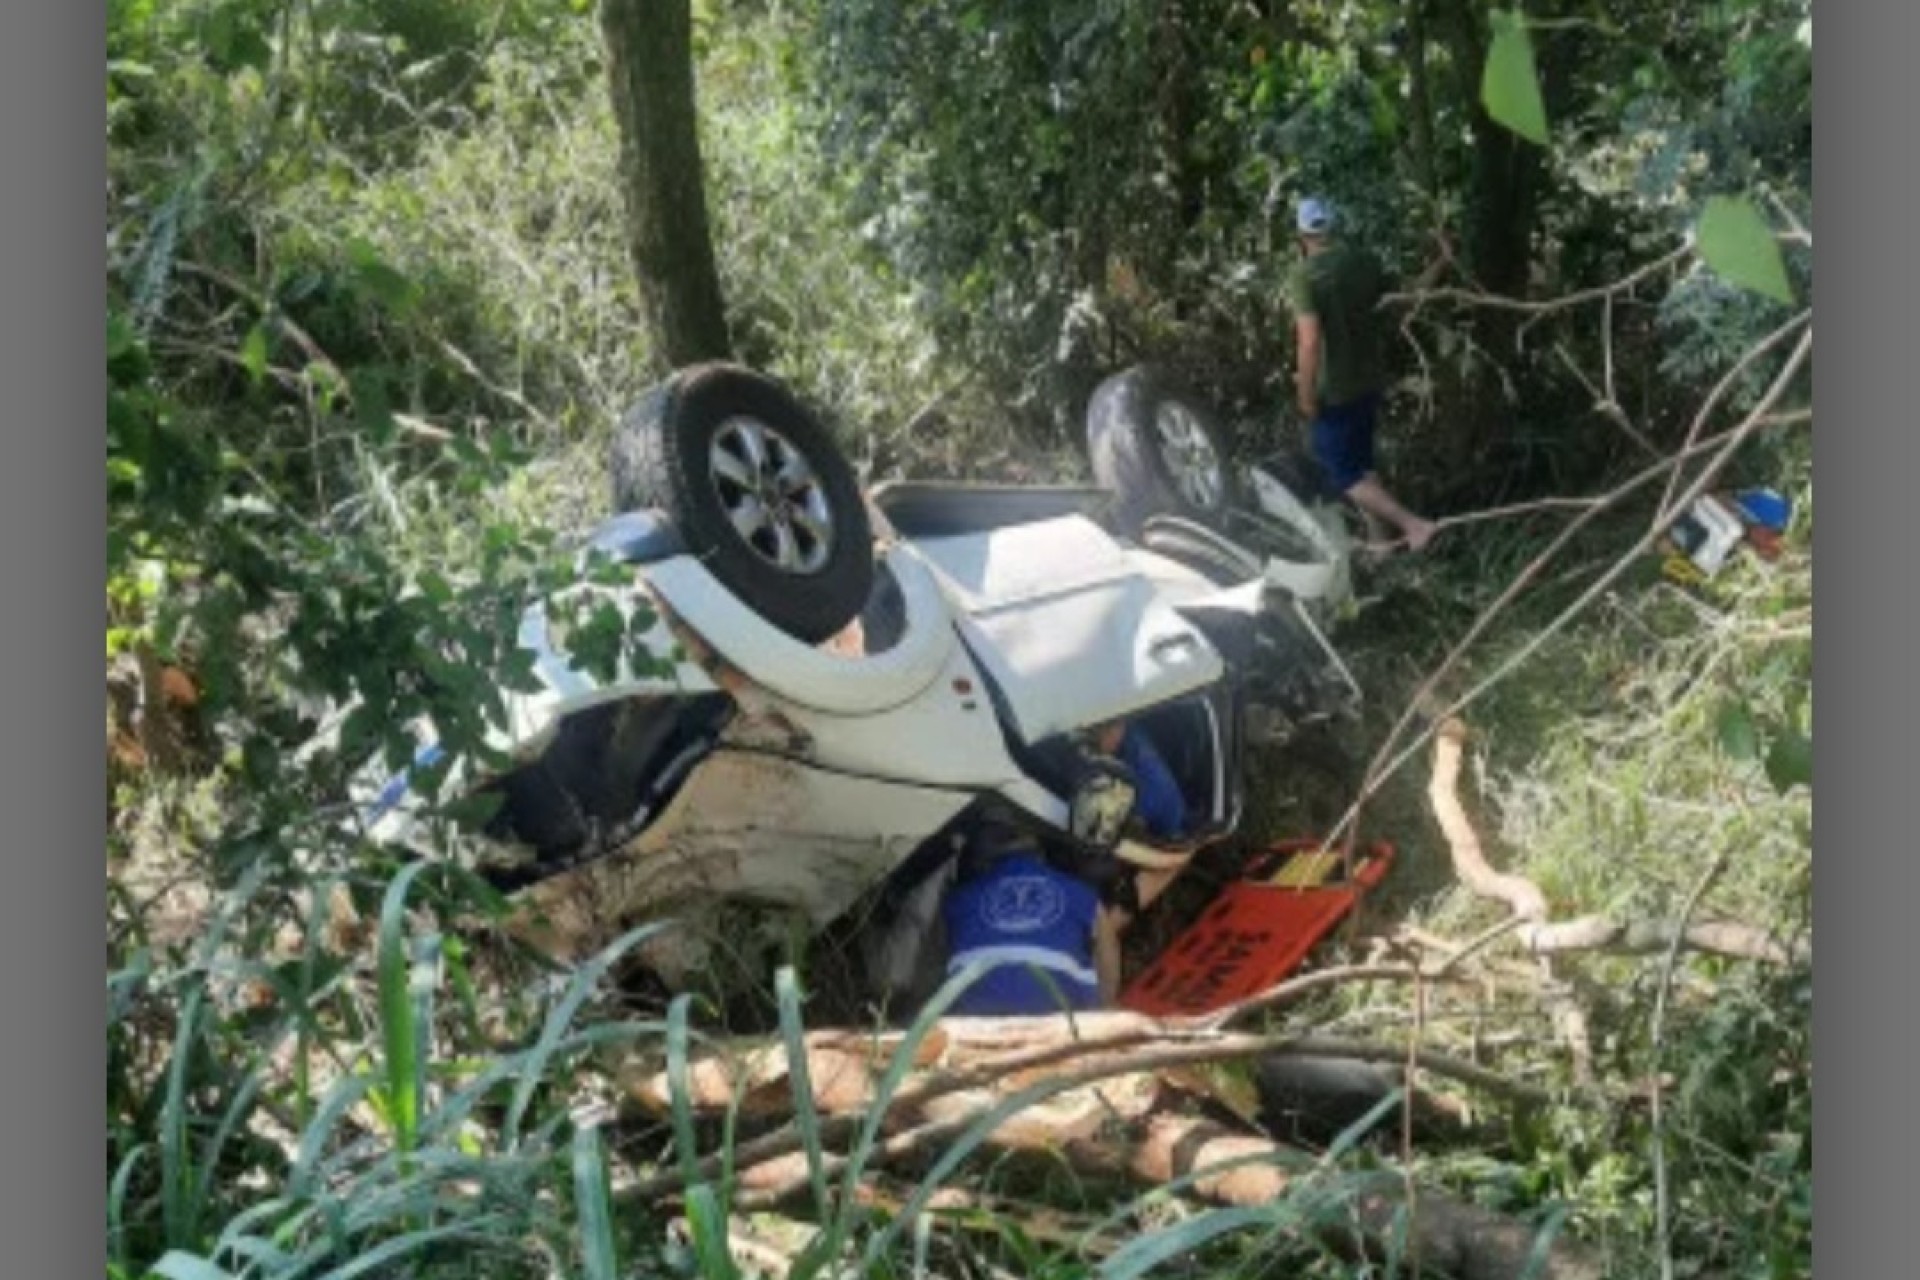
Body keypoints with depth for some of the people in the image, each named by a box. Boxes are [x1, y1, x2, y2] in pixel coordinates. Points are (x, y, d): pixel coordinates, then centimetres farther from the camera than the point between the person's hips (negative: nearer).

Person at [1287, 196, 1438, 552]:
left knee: (1343, 473, 3)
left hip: (1335, 389, -7)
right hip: (1371, 377, 7)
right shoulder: (1364, 260, 1)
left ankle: (1413, 524, -7)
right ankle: (1378, 538, 25)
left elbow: (1310, 340, -25)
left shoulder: (1304, 275, -19)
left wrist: (1306, 395, -17)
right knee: (1362, 461, 21)